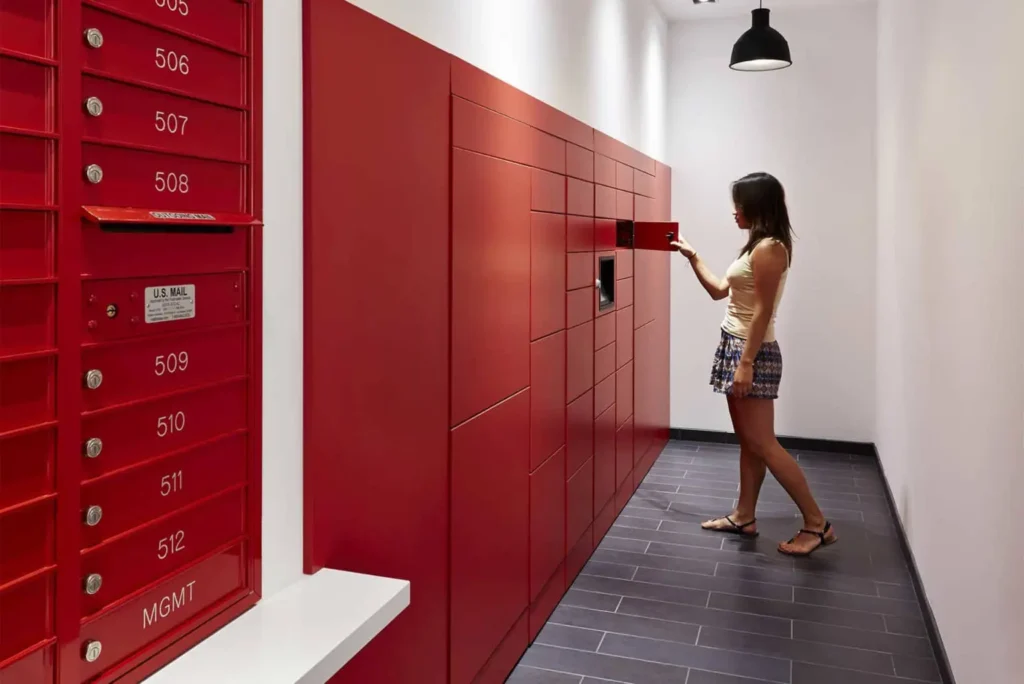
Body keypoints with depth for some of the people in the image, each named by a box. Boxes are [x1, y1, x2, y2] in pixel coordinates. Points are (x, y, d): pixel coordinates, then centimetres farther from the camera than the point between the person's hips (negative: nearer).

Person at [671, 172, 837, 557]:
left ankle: (817, 523, 2)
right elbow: (719, 291, 22)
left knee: (762, 444, -6)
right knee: (747, 441, 13)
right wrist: (692, 257, 21)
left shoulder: (769, 248, -16)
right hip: (735, 347, 10)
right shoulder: (756, 247, 14)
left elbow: (763, 311, -20)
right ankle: (744, 516, 22)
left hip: (753, 352, -10)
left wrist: (746, 363, -22)